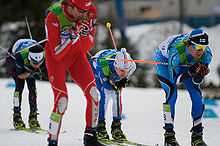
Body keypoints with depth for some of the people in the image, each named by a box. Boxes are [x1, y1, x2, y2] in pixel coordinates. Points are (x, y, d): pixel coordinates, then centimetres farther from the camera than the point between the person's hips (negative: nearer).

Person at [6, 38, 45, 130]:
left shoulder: (42, 55, -34)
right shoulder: (20, 56, -44)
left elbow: (38, 67, -8)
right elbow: (20, 75, -30)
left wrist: (36, 70, -22)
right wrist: (30, 73, -38)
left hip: (27, 65, 4)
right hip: (13, 61, -4)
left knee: (32, 87, -10)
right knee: (20, 85, -20)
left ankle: (33, 116, -4)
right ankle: (16, 116, -14)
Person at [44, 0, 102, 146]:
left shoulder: (88, 13, -15)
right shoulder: (54, 17, -29)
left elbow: (87, 47, -9)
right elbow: (57, 53, -28)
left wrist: (86, 32, -28)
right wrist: (72, 35, -39)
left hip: (77, 54, 5)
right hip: (56, 57, -5)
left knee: (93, 93, -7)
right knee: (62, 100, -16)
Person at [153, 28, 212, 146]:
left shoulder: (206, 54, -29)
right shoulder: (176, 51, -43)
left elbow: (197, 82, -19)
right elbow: (173, 77, -36)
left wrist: (199, 73, -42)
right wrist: (191, 71, -51)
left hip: (185, 64, 4)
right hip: (164, 60, -4)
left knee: (197, 94, -9)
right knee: (171, 92, -23)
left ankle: (197, 136, 0)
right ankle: (169, 134, -16)